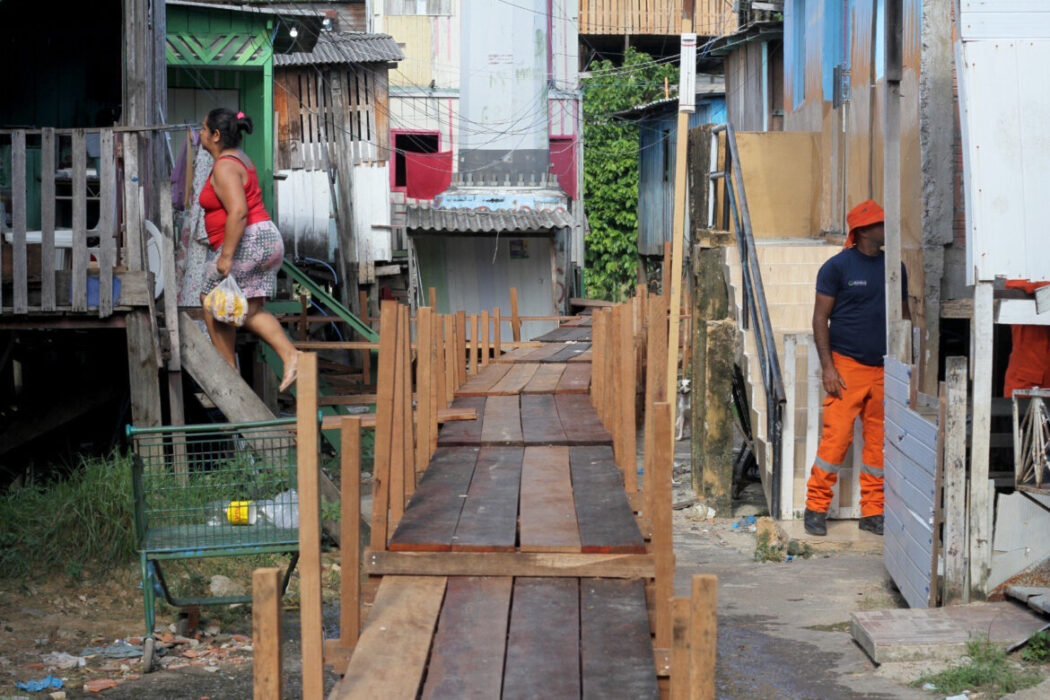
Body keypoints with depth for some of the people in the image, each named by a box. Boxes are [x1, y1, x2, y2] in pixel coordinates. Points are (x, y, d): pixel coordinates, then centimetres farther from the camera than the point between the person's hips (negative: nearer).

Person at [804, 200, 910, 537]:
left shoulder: (895, 267, 11)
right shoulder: (837, 267, -3)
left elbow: (903, 315, 18)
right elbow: (820, 317, -3)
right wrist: (827, 366, -10)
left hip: (884, 369, 5)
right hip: (847, 366, -5)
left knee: (880, 443, 5)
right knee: (836, 437, -9)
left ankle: (873, 513, 13)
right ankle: (816, 508, 3)